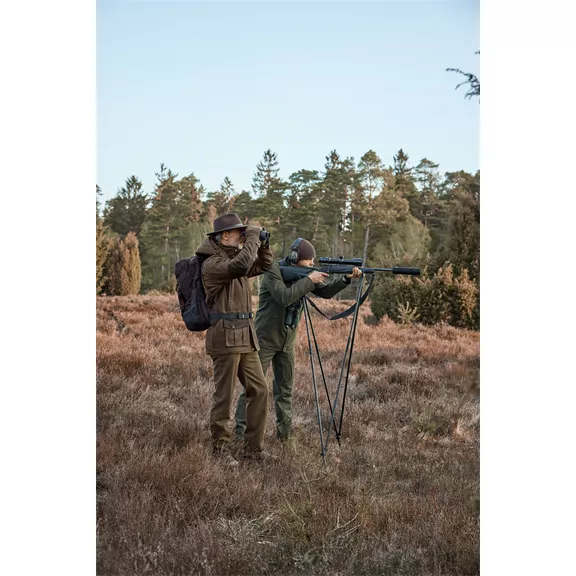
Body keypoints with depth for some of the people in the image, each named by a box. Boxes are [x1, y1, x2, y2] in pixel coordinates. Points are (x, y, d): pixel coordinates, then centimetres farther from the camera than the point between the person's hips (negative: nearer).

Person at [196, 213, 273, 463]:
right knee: (224, 396, -2)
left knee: (259, 390, 7)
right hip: (225, 336, -9)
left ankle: (254, 447, 14)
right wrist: (252, 238, -16)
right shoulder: (213, 264, -11)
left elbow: (264, 265, 26)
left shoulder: (233, 257, 16)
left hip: (245, 336, 9)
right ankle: (220, 449, 10)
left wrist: (262, 243, 10)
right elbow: (240, 265, -29)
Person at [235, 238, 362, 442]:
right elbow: (284, 297, -29)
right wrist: (309, 280, -24)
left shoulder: (302, 274, 6)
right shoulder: (274, 270, -15)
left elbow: (326, 291, 5)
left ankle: (284, 430, 17)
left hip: (286, 341, 7)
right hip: (265, 339, -7)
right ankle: (241, 431, 2)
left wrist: (346, 279, -9)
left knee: (285, 387, 10)